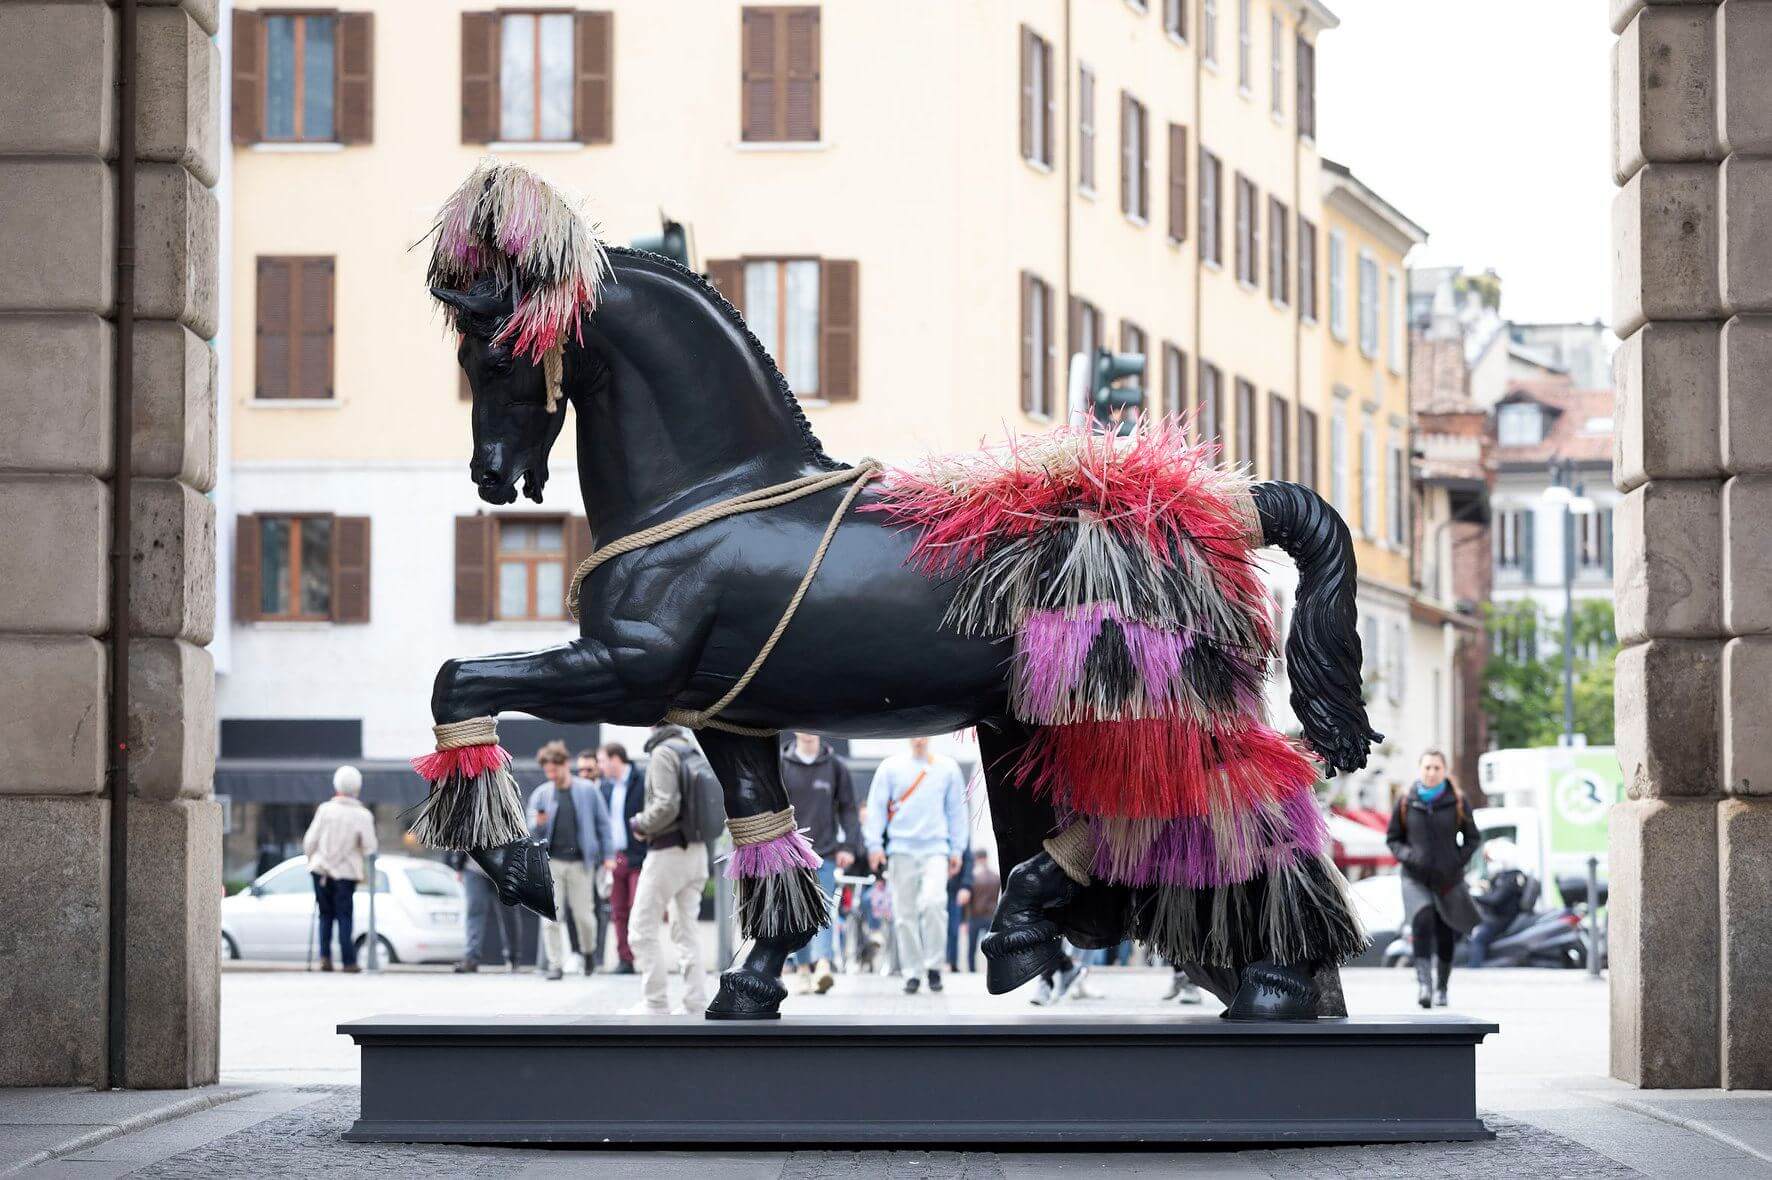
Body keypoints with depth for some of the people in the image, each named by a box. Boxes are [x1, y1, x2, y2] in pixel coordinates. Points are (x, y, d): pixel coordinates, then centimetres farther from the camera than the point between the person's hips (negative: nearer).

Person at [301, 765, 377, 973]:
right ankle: (348, 961, 1)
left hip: (321, 869, 1)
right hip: (346, 871, -1)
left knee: (326, 915, 14)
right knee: (344, 917, 6)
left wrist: (312, 859, 16)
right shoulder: (363, 815, -7)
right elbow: (370, 847, -9)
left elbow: (309, 841, -1)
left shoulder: (325, 809, -3)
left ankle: (325, 956, 2)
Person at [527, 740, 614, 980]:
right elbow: (531, 829, 7)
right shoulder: (541, 794, 6)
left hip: (580, 861, -1)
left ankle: (589, 951, 30)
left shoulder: (587, 791, 2)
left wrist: (606, 855, 2)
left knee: (584, 914, 3)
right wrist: (538, 823, -17)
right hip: (551, 862, 1)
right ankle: (555, 963, 4)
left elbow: (602, 823, 6)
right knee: (551, 917, -3)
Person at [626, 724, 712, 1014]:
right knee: (686, 930, 12)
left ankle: (655, 1004, 0)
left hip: (667, 852, -8)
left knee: (643, 929, 1)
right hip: (697, 850, 8)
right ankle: (695, 1004, 9)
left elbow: (666, 806, -23)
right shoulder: (694, 752, 10)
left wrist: (640, 824, -5)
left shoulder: (663, 753, -14)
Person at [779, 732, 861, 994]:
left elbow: (848, 808, 8)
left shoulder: (834, 766, 5)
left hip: (824, 854, -1)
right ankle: (804, 969, 14)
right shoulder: (780, 765, 3)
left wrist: (848, 846, 0)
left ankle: (822, 965, -27)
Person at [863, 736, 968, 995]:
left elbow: (956, 810, 12)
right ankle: (912, 972, 10)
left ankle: (934, 964, -6)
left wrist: (957, 849, 9)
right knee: (905, 913, 1)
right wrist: (875, 844, -3)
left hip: (935, 849, -1)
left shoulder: (948, 769, 7)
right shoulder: (891, 767, 5)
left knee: (934, 902, -20)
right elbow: (876, 806, 5)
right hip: (901, 849, 1)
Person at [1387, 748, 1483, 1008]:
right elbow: (1392, 838, 9)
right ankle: (1423, 981, -30)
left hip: (1448, 879, 1)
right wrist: (1406, 855, -10)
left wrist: (1458, 862, -8)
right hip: (1416, 878, -1)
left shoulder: (1457, 801, -1)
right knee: (1422, 920, -26)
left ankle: (1441, 988, 25)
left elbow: (1472, 837, 7)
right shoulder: (1406, 802, 0)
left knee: (1445, 935, 6)